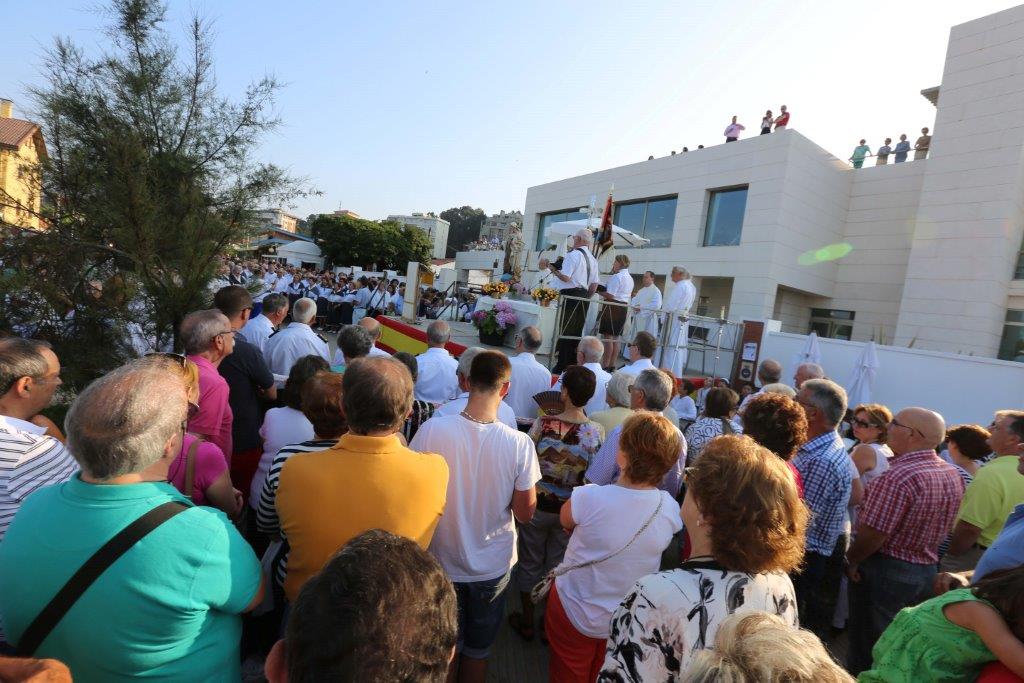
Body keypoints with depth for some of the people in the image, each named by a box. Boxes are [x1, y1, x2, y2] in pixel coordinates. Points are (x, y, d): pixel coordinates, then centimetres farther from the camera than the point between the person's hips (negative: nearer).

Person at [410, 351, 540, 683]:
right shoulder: (519, 444, -24)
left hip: (442, 561, 1)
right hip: (493, 566, 0)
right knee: (478, 650, 26)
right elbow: (525, 513, -13)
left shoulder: (432, 429, -24)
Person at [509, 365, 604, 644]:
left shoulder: (544, 423, -21)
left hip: (538, 503, -2)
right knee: (558, 565, 21)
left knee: (531, 562, 20)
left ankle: (527, 621, 37)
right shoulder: (598, 432, -14)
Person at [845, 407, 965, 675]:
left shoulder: (898, 477, -28)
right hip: (927, 571, 8)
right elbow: (938, 526, 11)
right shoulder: (953, 474, 0)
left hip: (886, 570, -8)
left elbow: (873, 535, -26)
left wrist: (851, 560, -10)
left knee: (868, 646, 10)